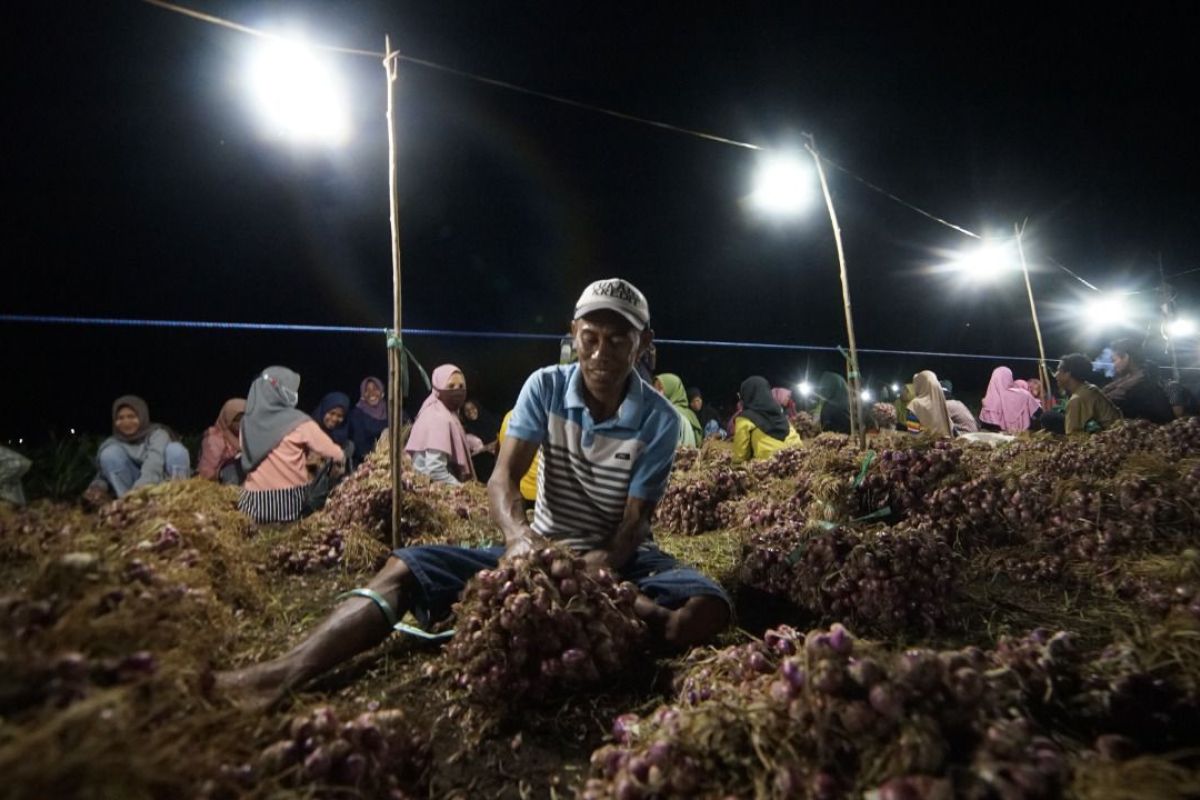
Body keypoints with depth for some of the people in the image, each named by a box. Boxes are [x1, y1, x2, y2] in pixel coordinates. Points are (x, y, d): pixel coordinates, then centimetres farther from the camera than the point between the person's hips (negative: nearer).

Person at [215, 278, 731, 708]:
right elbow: (503, 477, -17)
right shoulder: (545, 388, -7)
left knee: (708, 609, -31)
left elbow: (635, 523, -13)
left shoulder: (659, 419, -11)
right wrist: (518, 535, -38)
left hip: (622, 558, 0)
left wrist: (603, 567, -34)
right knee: (405, 568, -17)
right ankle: (282, 676, -28)